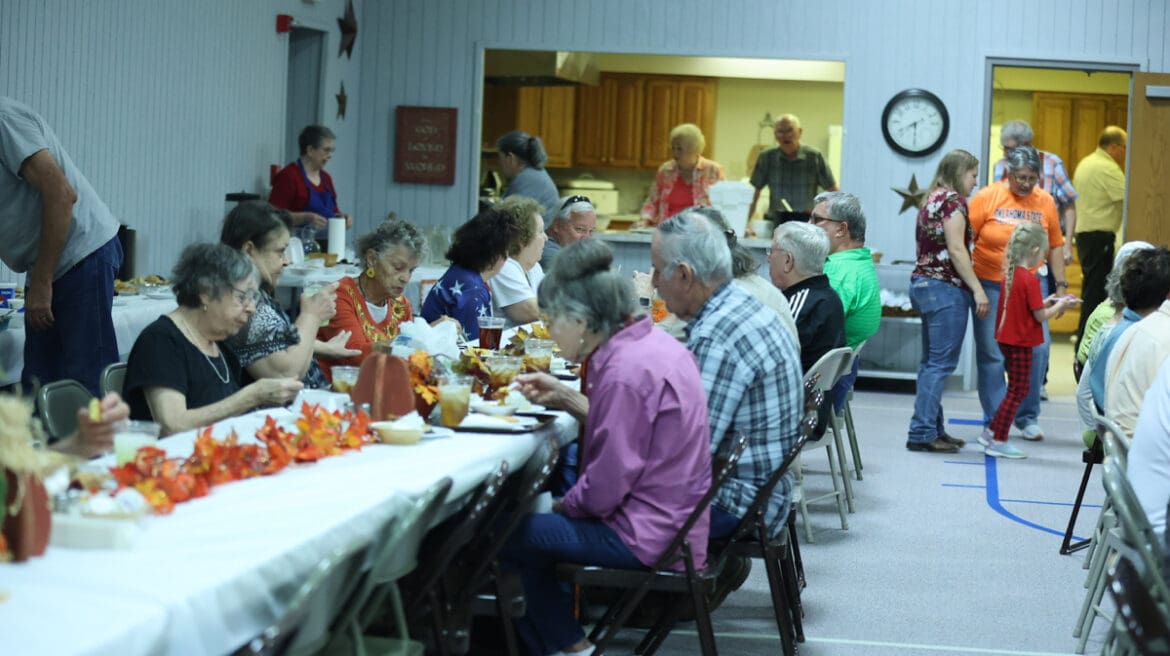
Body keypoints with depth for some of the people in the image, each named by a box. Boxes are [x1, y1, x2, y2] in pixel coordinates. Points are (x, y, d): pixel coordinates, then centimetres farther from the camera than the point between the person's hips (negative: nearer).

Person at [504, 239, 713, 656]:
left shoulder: (626, 370, -25)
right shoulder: (653, 343, 3)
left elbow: (604, 489, -23)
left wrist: (560, 506, -5)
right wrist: (563, 396, 8)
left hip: (646, 537, -10)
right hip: (673, 519, 10)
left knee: (508, 537, -2)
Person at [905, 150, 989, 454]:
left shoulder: (932, 198, 18)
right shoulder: (953, 199, -10)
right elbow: (956, 249, -16)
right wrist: (978, 289, -16)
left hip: (923, 282, 10)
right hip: (946, 286, -10)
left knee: (932, 361, 11)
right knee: (941, 362, -10)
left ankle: (933, 429, 15)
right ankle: (922, 432, -12)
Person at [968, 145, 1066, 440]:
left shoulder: (1045, 201, 4)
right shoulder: (987, 197, -5)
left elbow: (1055, 246, 11)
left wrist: (1061, 284, 8)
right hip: (991, 286, -2)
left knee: (1038, 350, -2)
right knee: (992, 354, -1)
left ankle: (1028, 417, 14)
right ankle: (994, 421, 11)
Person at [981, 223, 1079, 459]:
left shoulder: (1010, 273, 6)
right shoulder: (1030, 279, -19)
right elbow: (1041, 316, -15)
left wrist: (1046, 302, 12)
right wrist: (1061, 306, -1)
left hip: (1007, 339, 8)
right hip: (1021, 342, -8)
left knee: (1017, 389, 19)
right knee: (1017, 391, 1)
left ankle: (991, 432, 23)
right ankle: (998, 441, 4)